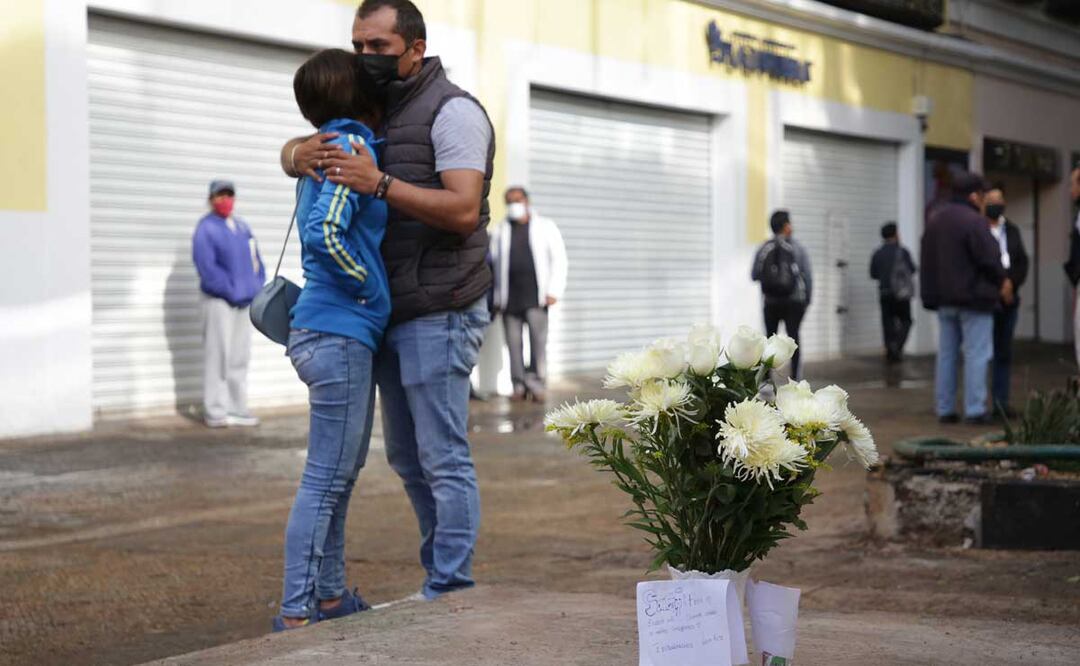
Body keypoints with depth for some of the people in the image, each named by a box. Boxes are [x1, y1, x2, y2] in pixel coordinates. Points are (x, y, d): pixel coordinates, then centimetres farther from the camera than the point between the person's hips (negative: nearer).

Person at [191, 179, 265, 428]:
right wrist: (231, 292, -16)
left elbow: (256, 260, 16)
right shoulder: (206, 228, -7)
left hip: (244, 301, 7)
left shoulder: (242, 227, 15)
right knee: (218, 356, -6)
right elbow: (207, 267, -15)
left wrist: (256, 289, 0)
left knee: (239, 358, 10)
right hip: (219, 301, -7)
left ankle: (237, 409, 16)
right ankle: (215, 411, -1)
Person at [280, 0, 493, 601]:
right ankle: (443, 578, 24)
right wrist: (299, 153, -9)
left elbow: (463, 210, -20)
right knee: (407, 456, 14)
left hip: (439, 315, -9)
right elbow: (291, 151, 16)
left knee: (443, 458, -7)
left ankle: (451, 593, -2)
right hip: (392, 315, 9)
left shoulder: (452, 111, -10)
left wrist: (379, 184, -28)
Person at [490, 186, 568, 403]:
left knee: (538, 338, -14)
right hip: (509, 295, 2)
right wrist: (495, 297, 3)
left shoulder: (545, 227, 12)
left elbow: (559, 259, 7)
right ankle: (519, 385, 4)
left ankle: (537, 383, -10)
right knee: (513, 342, -1)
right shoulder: (500, 232, 16)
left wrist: (554, 291, -3)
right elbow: (493, 263, 12)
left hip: (536, 294, -2)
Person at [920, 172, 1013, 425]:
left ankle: (945, 409, 12)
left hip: (944, 299, 8)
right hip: (973, 298, -8)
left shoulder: (934, 221, 12)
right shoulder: (974, 221, -16)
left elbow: (926, 261, 16)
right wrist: (1003, 281, 2)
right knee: (977, 354, -4)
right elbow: (989, 259, -17)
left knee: (946, 354, 11)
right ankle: (975, 410, -7)